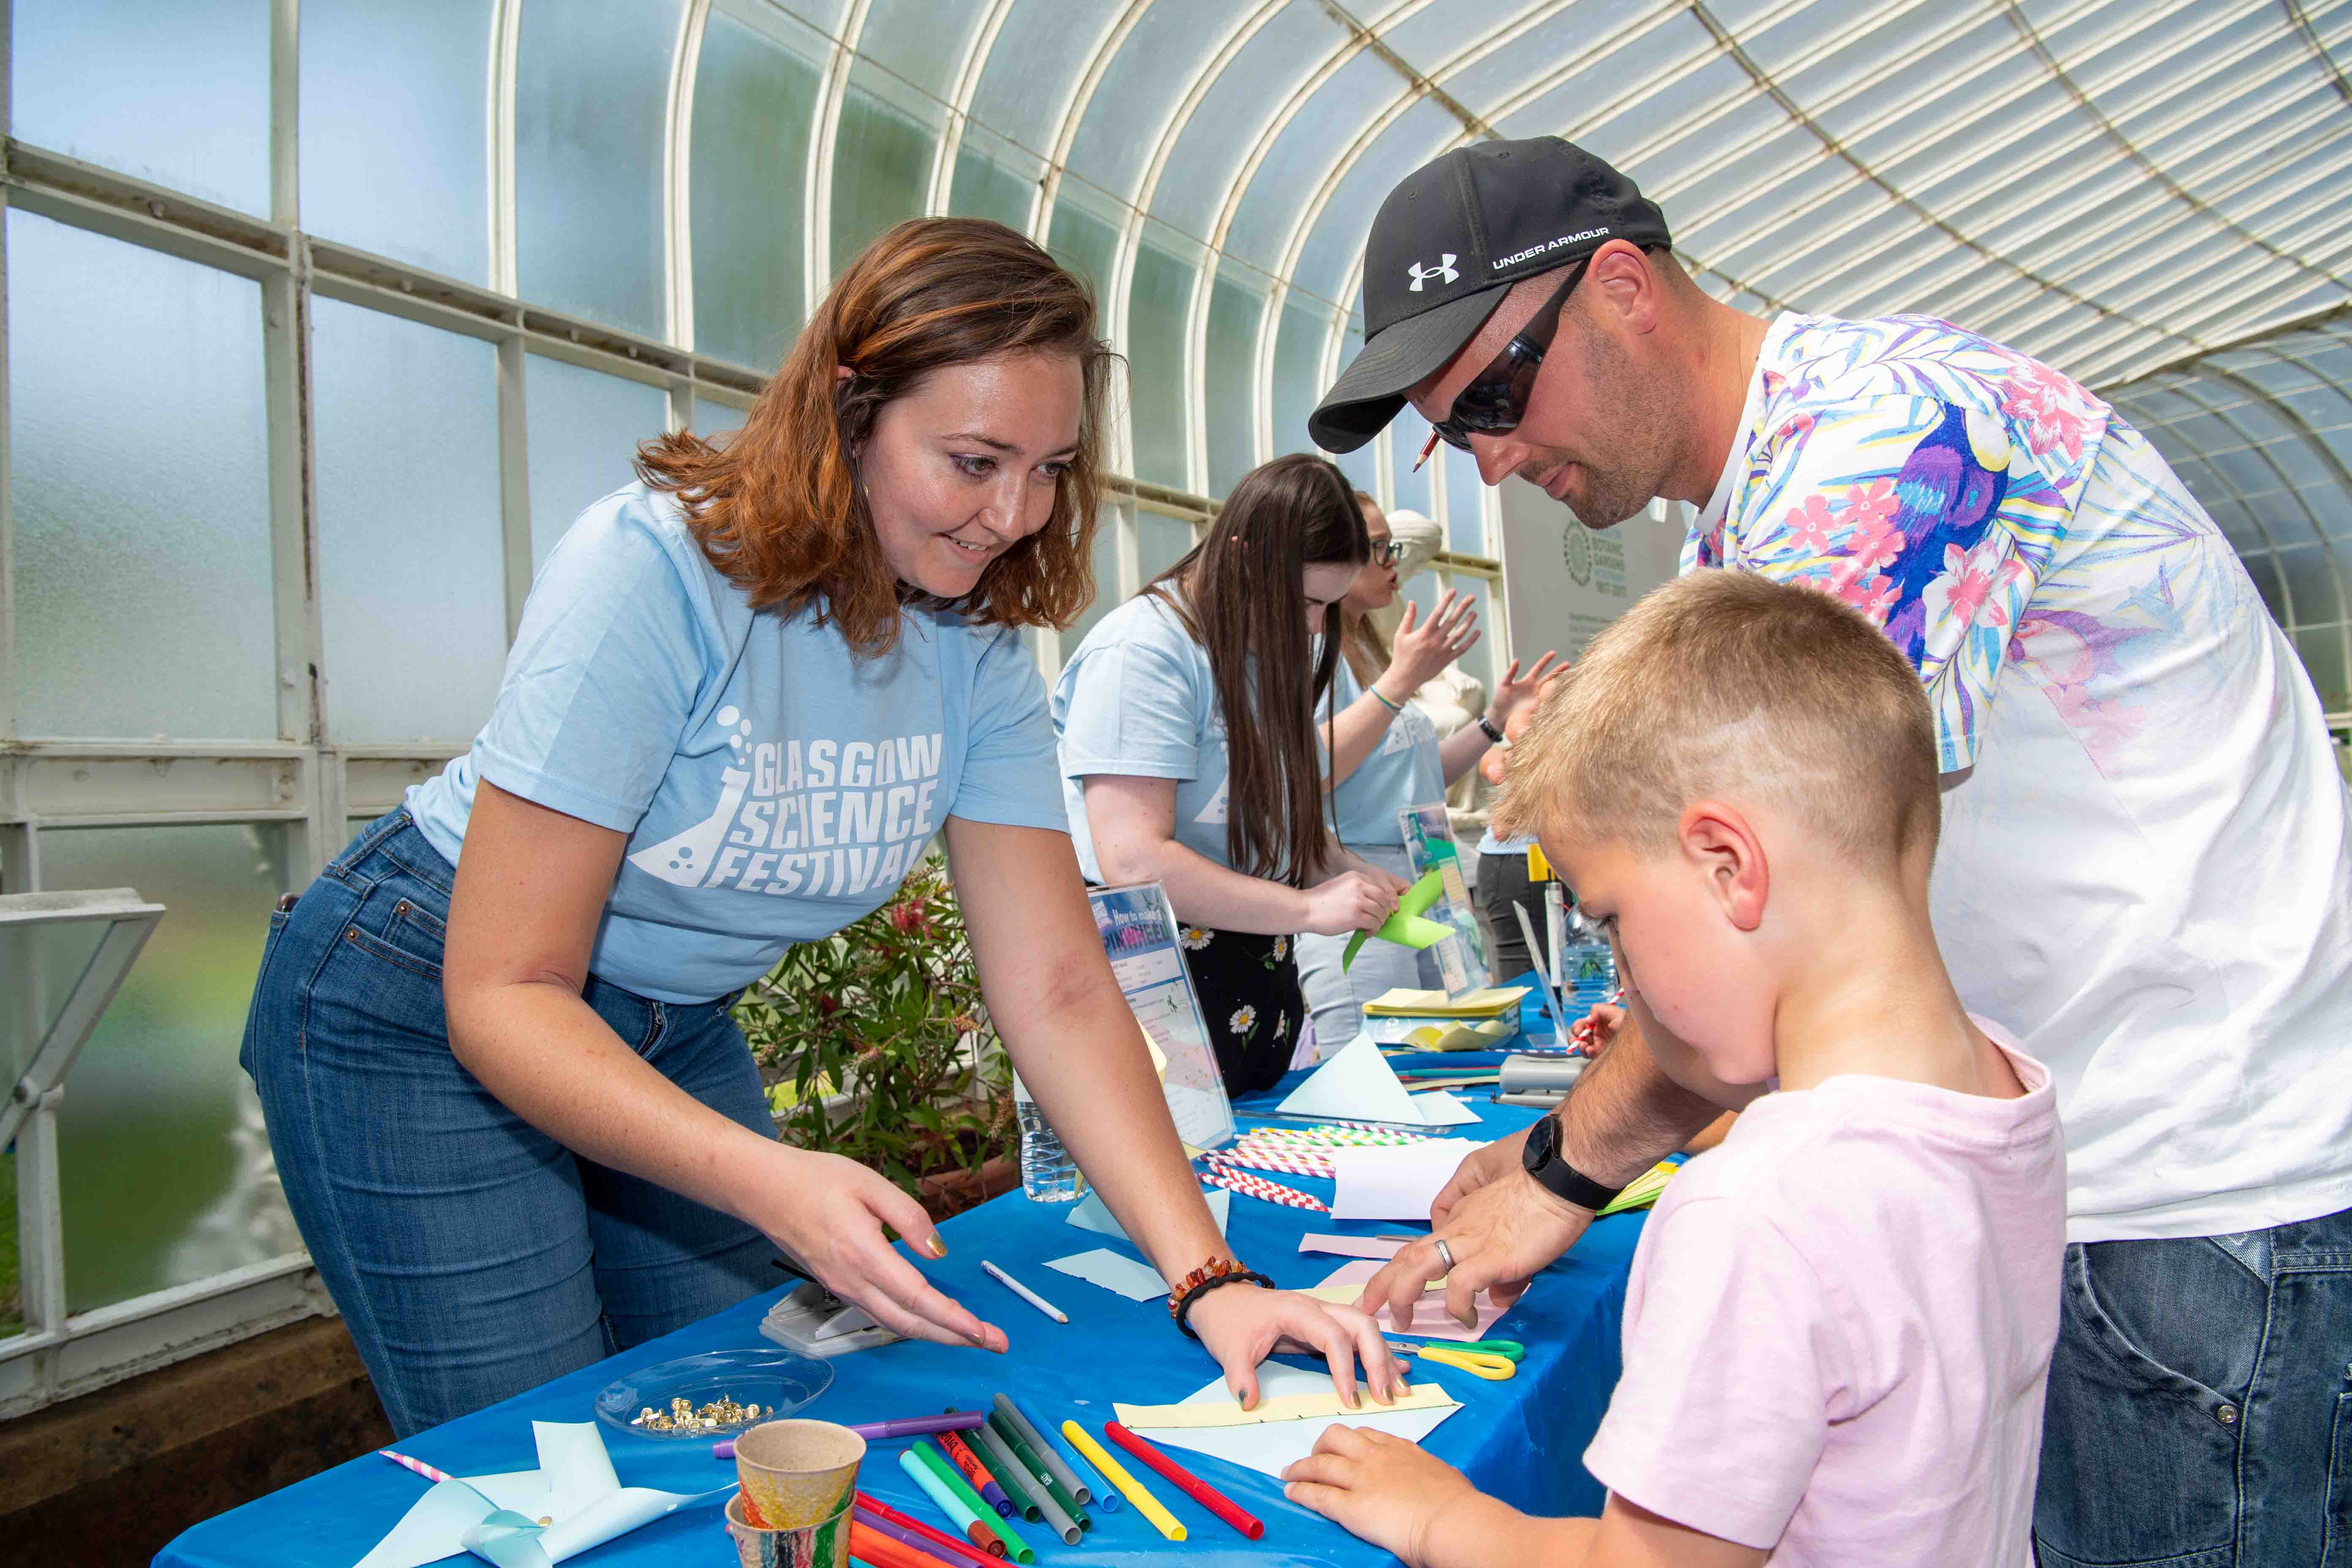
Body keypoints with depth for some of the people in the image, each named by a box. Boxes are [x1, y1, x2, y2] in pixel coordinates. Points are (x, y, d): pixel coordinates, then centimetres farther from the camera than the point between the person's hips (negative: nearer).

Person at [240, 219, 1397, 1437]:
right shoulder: (655, 570, -28)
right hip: (426, 1020, -4)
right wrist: (770, 1181, -41)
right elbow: (507, 994, -26)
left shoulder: (978, 648, -12)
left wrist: (1209, 1280, -21)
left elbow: (1056, 988, -14)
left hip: (675, 1036, 5)